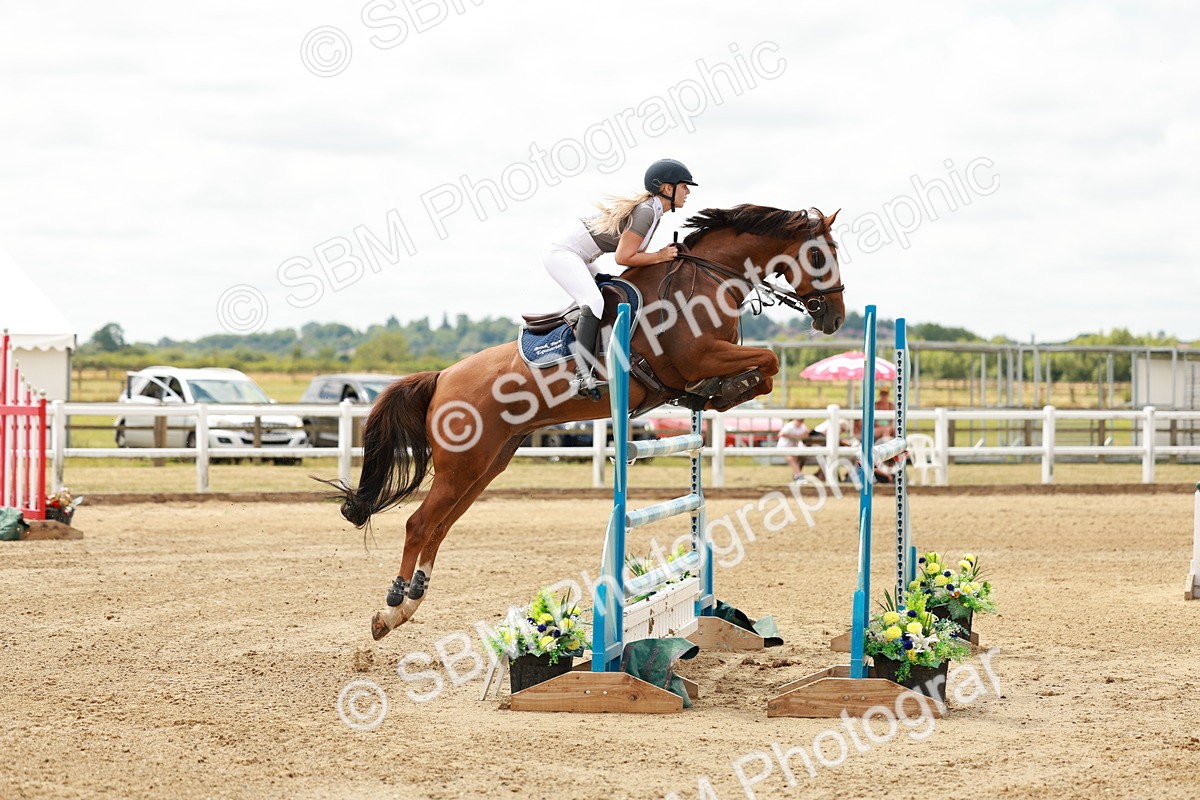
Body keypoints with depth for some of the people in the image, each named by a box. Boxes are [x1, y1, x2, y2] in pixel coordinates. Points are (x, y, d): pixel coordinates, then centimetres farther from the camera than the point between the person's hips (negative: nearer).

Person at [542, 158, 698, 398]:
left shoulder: (651, 209, 11)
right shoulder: (646, 212, -19)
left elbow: (635, 253, 10)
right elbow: (623, 257, -22)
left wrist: (666, 253, -3)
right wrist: (660, 256, -14)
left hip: (577, 257, 11)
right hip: (561, 252, -11)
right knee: (594, 302, -24)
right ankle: (584, 374, -31)